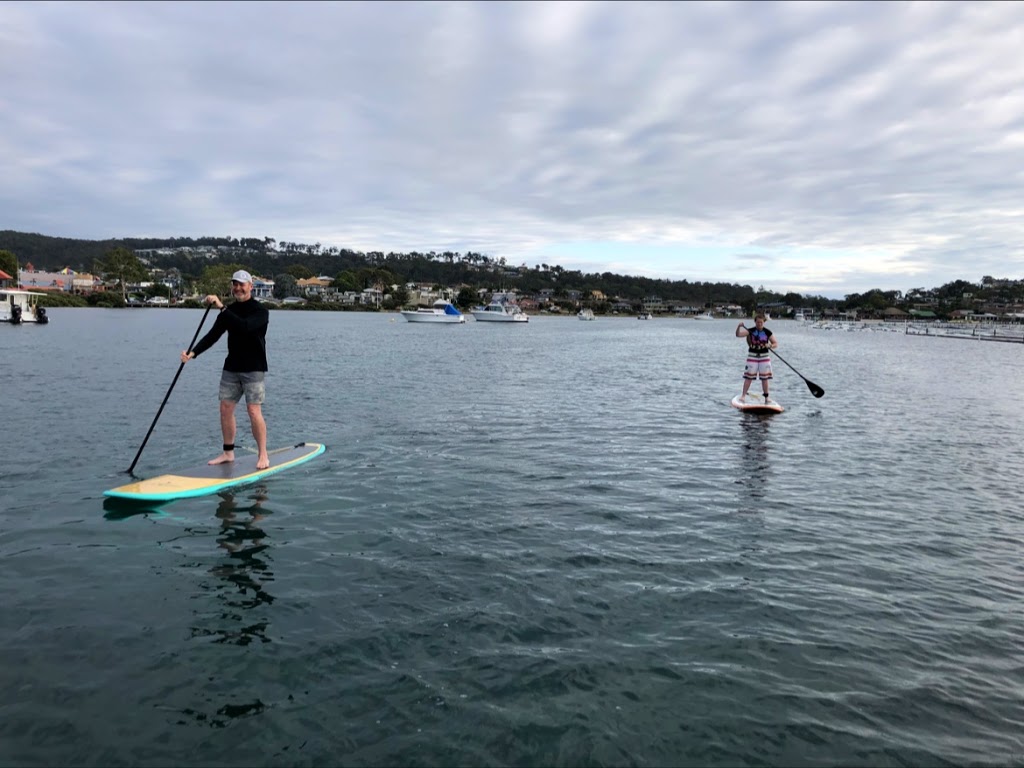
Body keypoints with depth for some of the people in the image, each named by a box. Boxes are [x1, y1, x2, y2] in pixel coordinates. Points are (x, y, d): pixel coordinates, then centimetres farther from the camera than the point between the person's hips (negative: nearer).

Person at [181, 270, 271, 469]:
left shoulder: (260, 311, -10)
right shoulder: (229, 311, 9)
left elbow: (244, 327, -29)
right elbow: (213, 335, 3)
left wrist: (221, 307, -30)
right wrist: (193, 353, -10)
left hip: (254, 369, -6)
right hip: (231, 368, 6)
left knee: (254, 410, -10)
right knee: (225, 408, 7)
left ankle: (263, 455, 0)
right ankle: (228, 453, 19)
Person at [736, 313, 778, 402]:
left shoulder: (768, 332, 0)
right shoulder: (750, 331, -2)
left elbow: (776, 344, 2)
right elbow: (738, 335, -11)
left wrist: (770, 345, -19)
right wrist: (739, 327, -29)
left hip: (764, 357, 1)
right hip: (752, 356, -1)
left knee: (765, 378, 5)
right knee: (748, 377, -4)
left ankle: (766, 397, 15)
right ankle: (743, 395, 3)